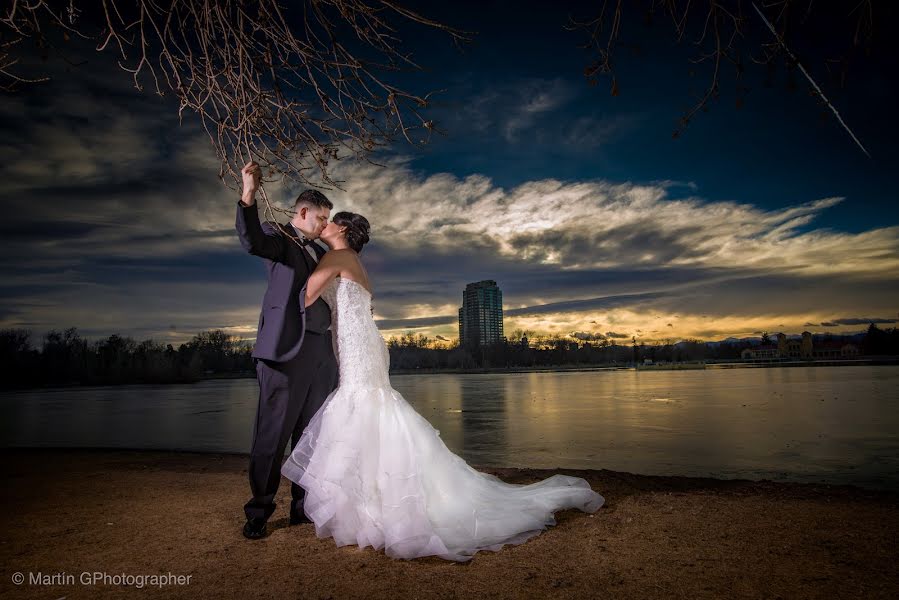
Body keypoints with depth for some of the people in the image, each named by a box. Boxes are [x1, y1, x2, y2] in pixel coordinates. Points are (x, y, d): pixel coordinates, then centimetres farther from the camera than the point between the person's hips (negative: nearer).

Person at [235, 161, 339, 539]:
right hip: (286, 350, -7)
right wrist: (248, 196, -36)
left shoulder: (320, 252, 24)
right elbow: (252, 241, -22)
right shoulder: (277, 235, 3)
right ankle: (259, 512, 11)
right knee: (273, 434, -2)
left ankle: (304, 507, 21)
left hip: (320, 351, 7)